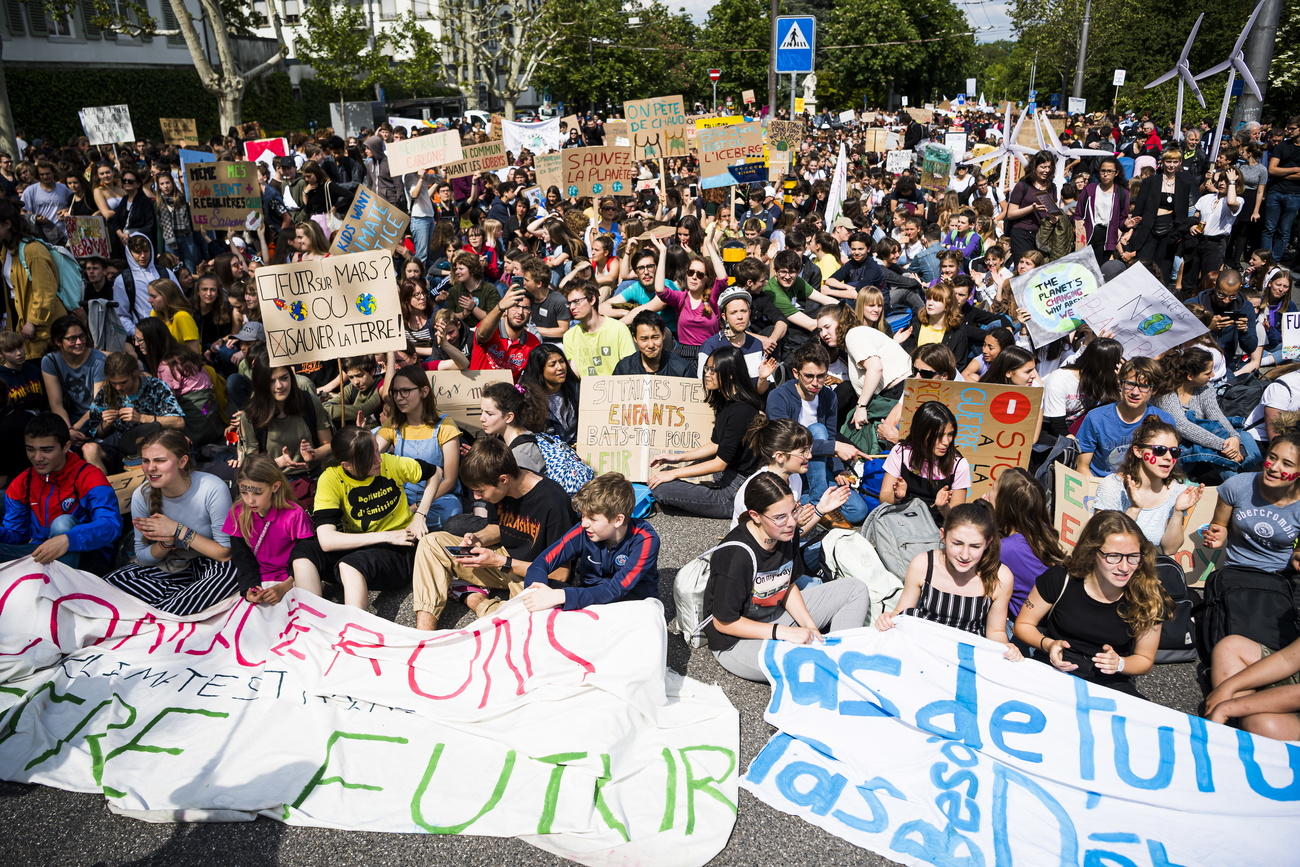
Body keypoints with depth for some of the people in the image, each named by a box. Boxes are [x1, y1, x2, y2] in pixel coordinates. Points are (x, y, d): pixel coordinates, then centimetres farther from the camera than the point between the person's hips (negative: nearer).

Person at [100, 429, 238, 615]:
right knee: (111, 580, -16)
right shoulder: (142, 495, -8)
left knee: (230, 571, -38)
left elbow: (226, 554, -17)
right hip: (169, 566, 5)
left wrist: (178, 531, -22)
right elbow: (143, 557, 2)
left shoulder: (213, 490, -22)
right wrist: (165, 543, -21)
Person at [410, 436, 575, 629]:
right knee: (432, 543, -7)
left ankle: (472, 598, -10)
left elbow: (560, 573, -23)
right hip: (504, 558, 7)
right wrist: (478, 538, -7)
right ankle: (423, 637, -14)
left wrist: (500, 562, -22)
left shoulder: (553, 501, -28)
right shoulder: (504, 490, -6)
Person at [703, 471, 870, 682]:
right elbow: (724, 622, -22)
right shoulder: (735, 555, -30)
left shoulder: (788, 534, -8)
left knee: (856, 591, 4)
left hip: (779, 614, 8)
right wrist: (785, 633, -24)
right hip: (736, 640, -8)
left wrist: (810, 626, -6)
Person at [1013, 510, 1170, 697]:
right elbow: (1023, 625, 4)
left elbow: (1145, 659, 9)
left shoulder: (1149, 598, -6)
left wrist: (1119, 663, -13)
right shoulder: (1060, 580, -9)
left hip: (1110, 684, 2)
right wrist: (1048, 644, -17)